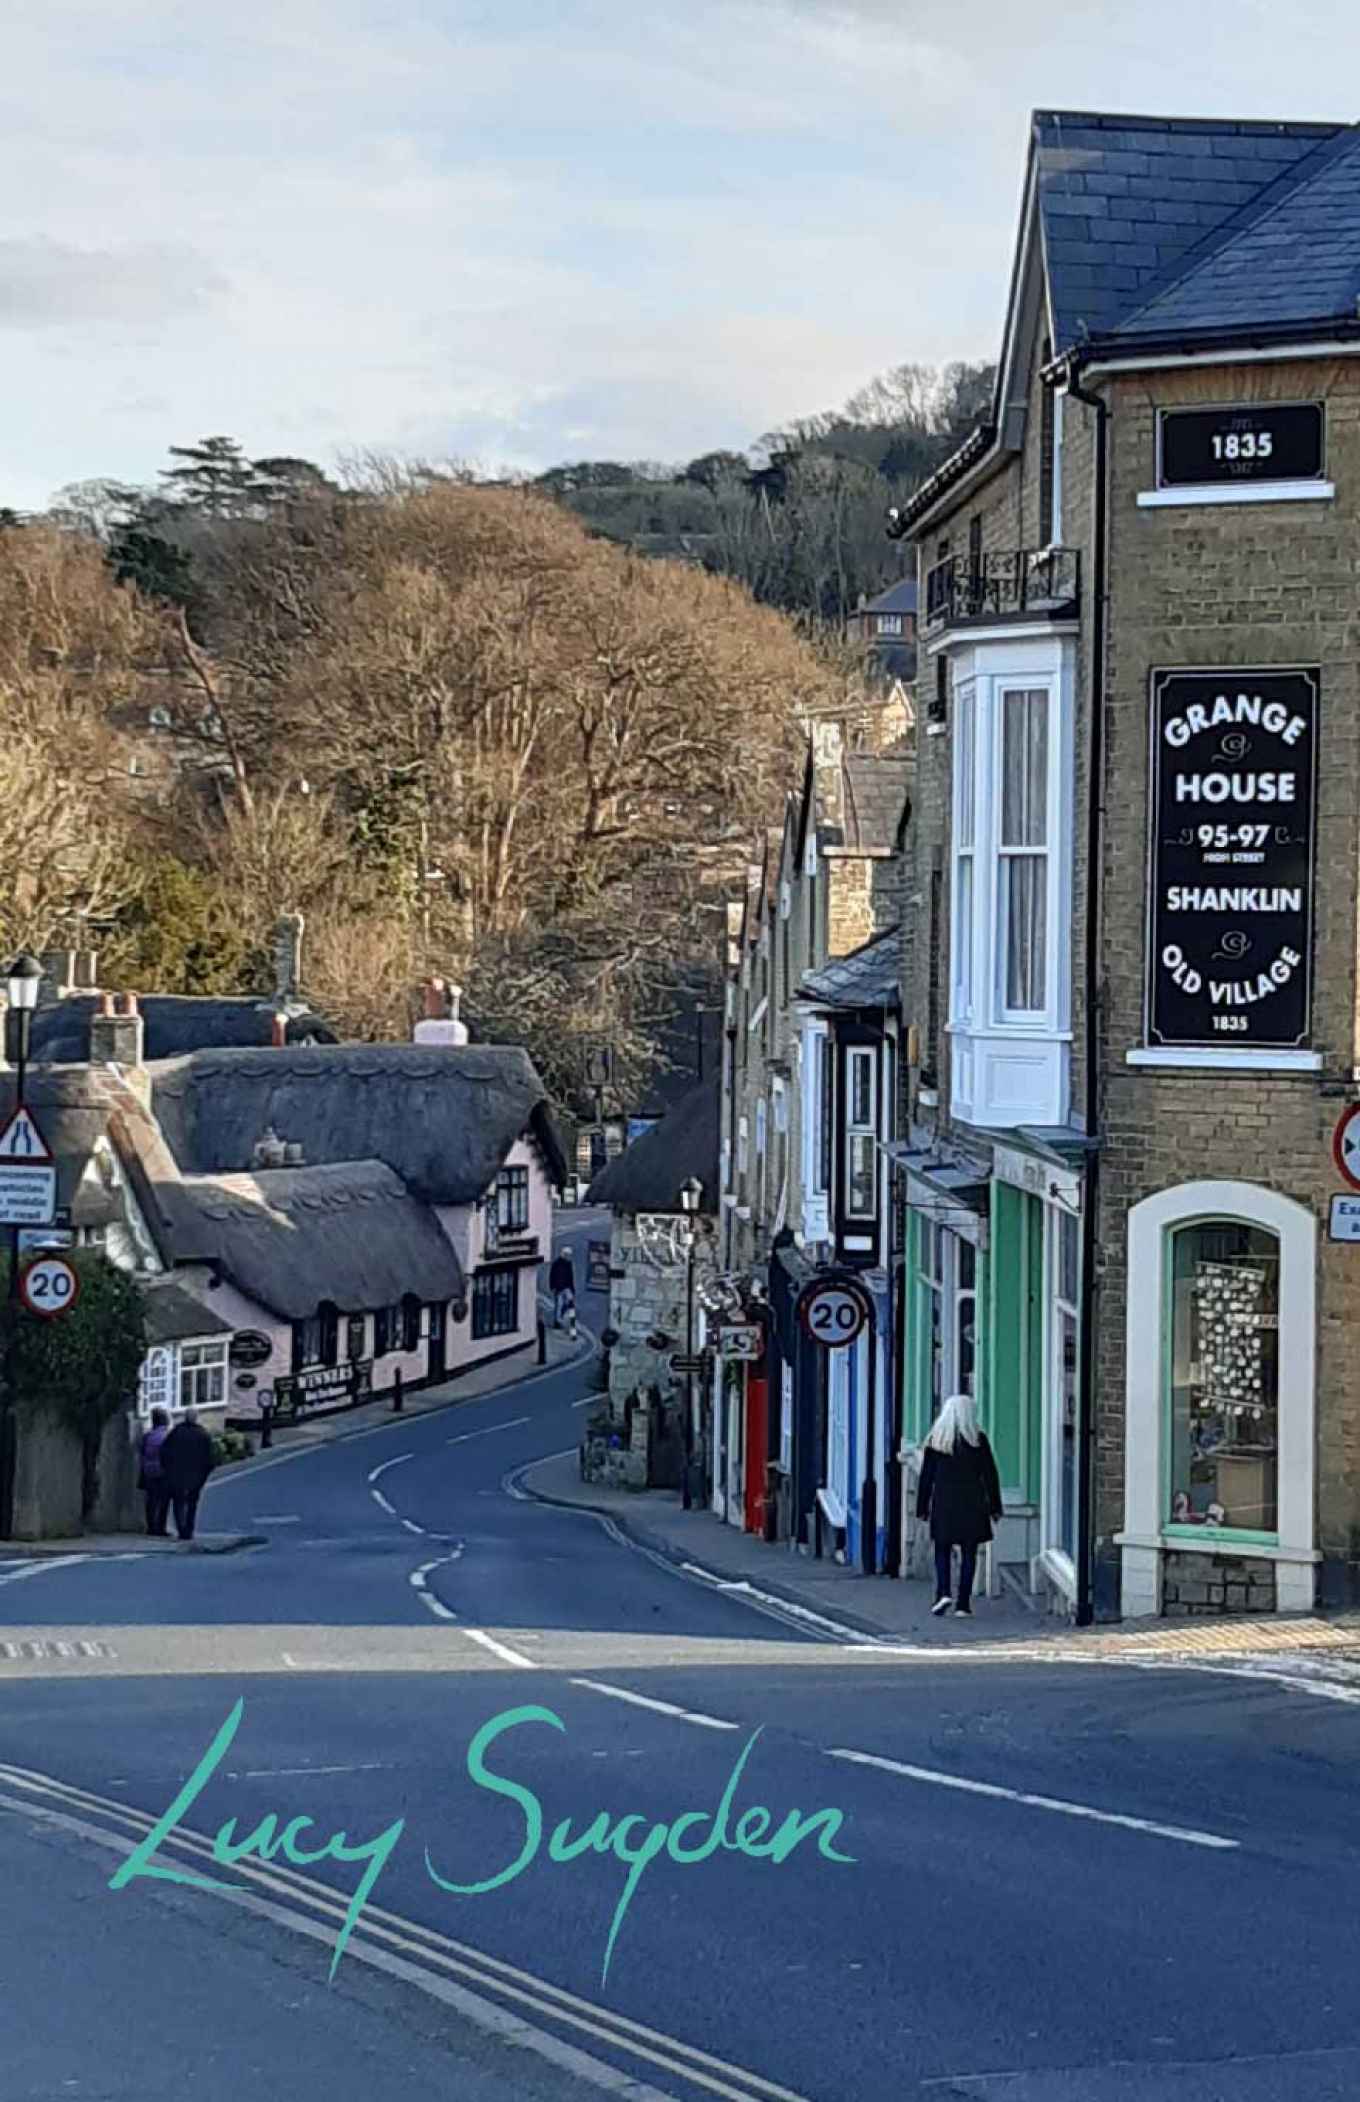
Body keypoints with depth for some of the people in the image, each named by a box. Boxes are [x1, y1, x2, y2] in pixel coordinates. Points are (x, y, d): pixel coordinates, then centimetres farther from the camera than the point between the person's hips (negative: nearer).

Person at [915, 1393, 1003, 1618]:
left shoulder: (936, 1439, 1)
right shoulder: (978, 1439, -3)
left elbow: (926, 1477, 2)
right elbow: (990, 1475, -1)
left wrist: (922, 1507, 8)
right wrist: (994, 1506, 6)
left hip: (943, 1504, 1)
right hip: (972, 1504, -1)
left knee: (942, 1550, 12)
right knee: (969, 1553, 6)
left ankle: (942, 1592, -8)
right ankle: (963, 1603, 2)